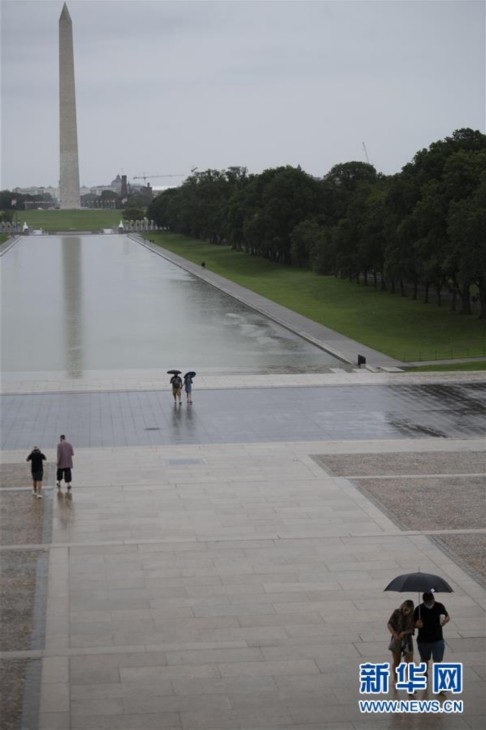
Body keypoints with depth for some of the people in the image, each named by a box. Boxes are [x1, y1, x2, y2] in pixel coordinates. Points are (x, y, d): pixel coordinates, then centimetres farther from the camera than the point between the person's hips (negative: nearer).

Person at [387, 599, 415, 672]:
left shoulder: (412, 616, -4)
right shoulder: (397, 613, -6)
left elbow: (412, 629, 0)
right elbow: (389, 624, -10)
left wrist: (404, 632, -19)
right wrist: (395, 634, -23)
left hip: (407, 640, 0)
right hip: (396, 640, 0)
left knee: (409, 662, -7)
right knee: (396, 662, 8)